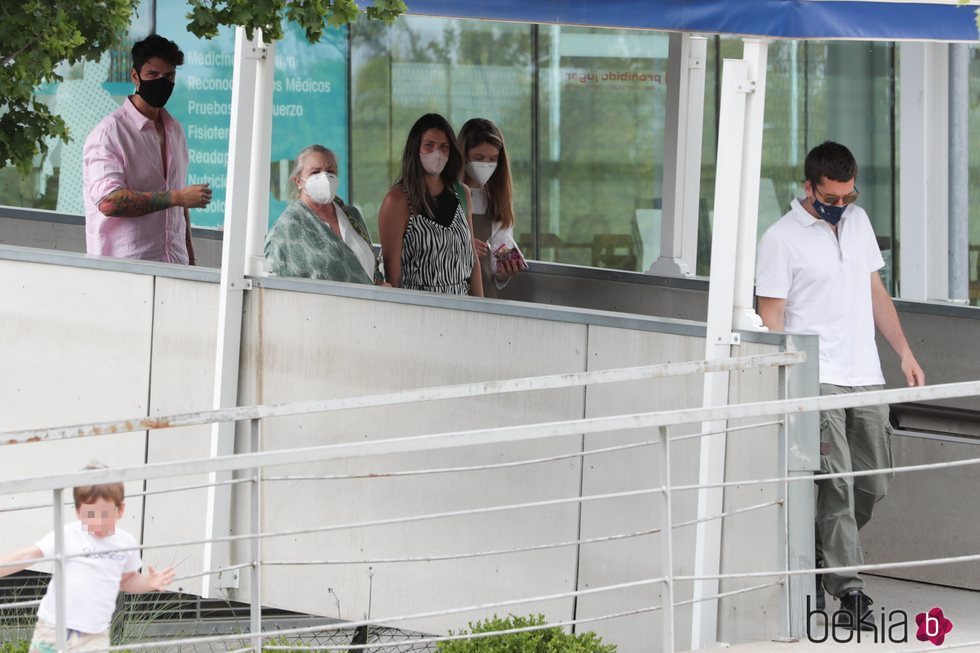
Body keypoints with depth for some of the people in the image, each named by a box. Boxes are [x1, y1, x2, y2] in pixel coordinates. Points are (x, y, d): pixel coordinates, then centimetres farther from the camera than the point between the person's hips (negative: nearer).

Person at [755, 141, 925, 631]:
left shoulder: (858, 221, 13)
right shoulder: (782, 239, -6)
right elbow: (771, 318, -7)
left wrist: (905, 353, 16)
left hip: (866, 377, 6)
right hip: (817, 382, -6)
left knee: (872, 487, 8)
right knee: (836, 485, -11)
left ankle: (818, 555, 27)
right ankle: (849, 591, -9)